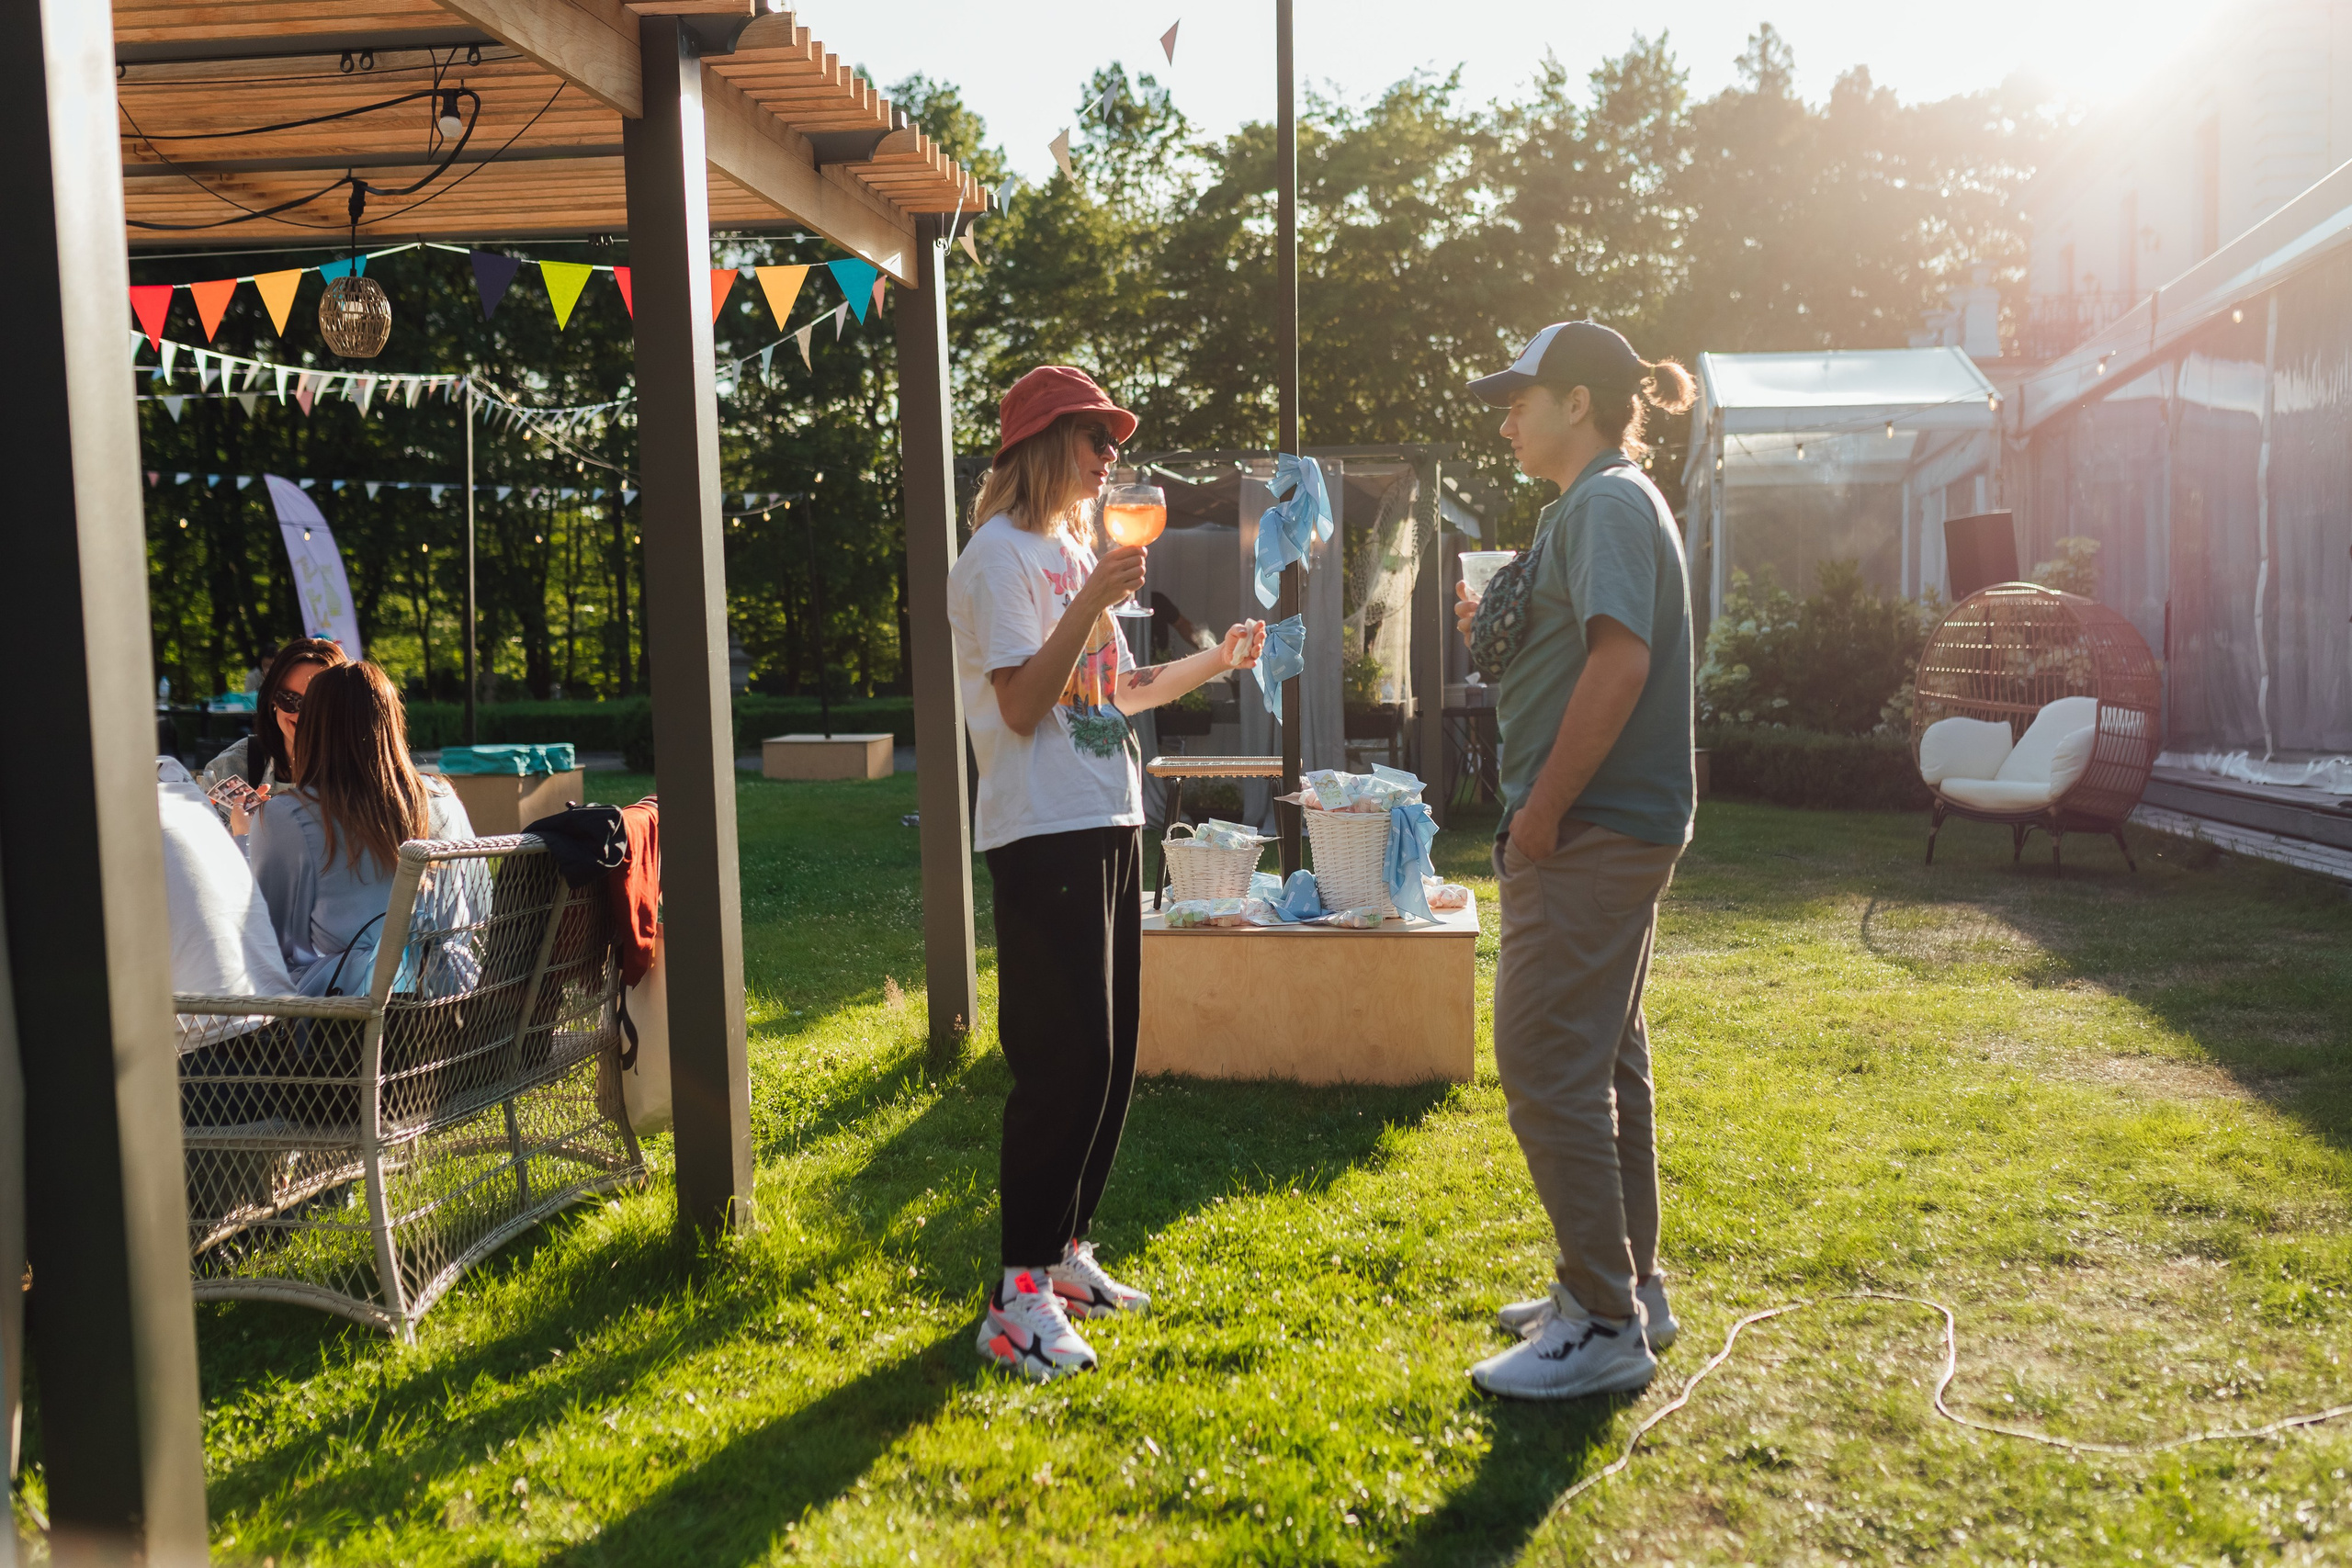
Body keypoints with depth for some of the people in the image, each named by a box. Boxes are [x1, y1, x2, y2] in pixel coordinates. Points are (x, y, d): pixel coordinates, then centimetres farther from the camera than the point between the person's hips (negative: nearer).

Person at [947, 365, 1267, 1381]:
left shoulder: (1075, 553, 20)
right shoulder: (1001, 555, -8)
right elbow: (1022, 705, -17)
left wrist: (1215, 659, 19)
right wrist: (1093, 604, -22)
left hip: (1109, 829, 9)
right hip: (1044, 838, -9)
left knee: (1109, 1058, 12)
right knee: (1064, 1060, -11)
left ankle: (1065, 1252, 24)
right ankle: (1021, 1297, -4)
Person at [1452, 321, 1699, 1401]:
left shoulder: (1610, 503, -13)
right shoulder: (1593, 506, 20)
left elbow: (1620, 665, -24)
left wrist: (1542, 812, -21)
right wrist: (1498, 639, 9)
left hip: (1589, 833, -11)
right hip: (1605, 832, 11)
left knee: (1547, 1065, -7)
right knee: (1601, 1060, 16)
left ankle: (1605, 1327, 2)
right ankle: (1625, 1286, 27)